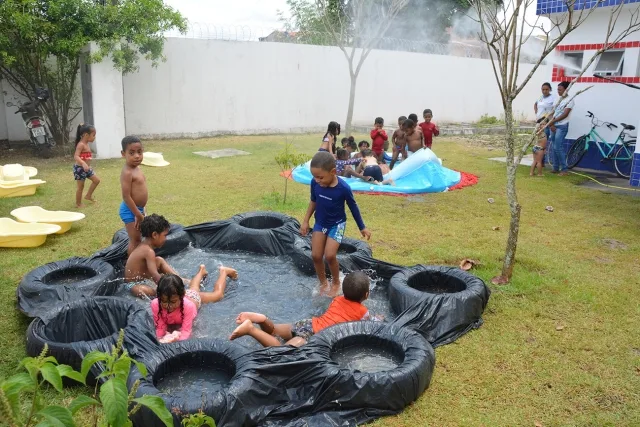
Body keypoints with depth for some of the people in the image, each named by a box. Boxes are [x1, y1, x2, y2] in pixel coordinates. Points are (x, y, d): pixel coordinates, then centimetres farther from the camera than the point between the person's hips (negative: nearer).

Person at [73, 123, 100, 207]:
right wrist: (83, 164, -46)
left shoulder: (86, 144, 9)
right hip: (80, 168, -9)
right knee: (80, 186, 1)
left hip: (86, 168, 9)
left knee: (96, 180, 13)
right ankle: (78, 204, 14)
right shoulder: (81, 144, -20)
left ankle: (88, 196, 25)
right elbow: (76, 156, -31)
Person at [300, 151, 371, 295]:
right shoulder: (315, 183, -16)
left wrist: (362, 228, 0)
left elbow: (353, 207, -10)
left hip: (337, 224, -4)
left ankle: (336, 282, 13)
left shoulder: (343, 188, -27)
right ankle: (323, 283, 23)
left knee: (330, 255, -15)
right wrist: (306, 221, 7)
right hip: (320, 223, 4)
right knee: (316, 255, 0)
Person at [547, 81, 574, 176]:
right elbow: (553, 113, 11)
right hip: (554, 126, 7)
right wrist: (551, 124, -3)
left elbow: (565, 114, -15)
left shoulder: (569, 100, -6)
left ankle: (564, 169, -6)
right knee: (553, 147, 7)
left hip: (562, 126, -7)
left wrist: (552, 122, -16)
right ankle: (556, 168, 14)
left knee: (558, 147, -13)